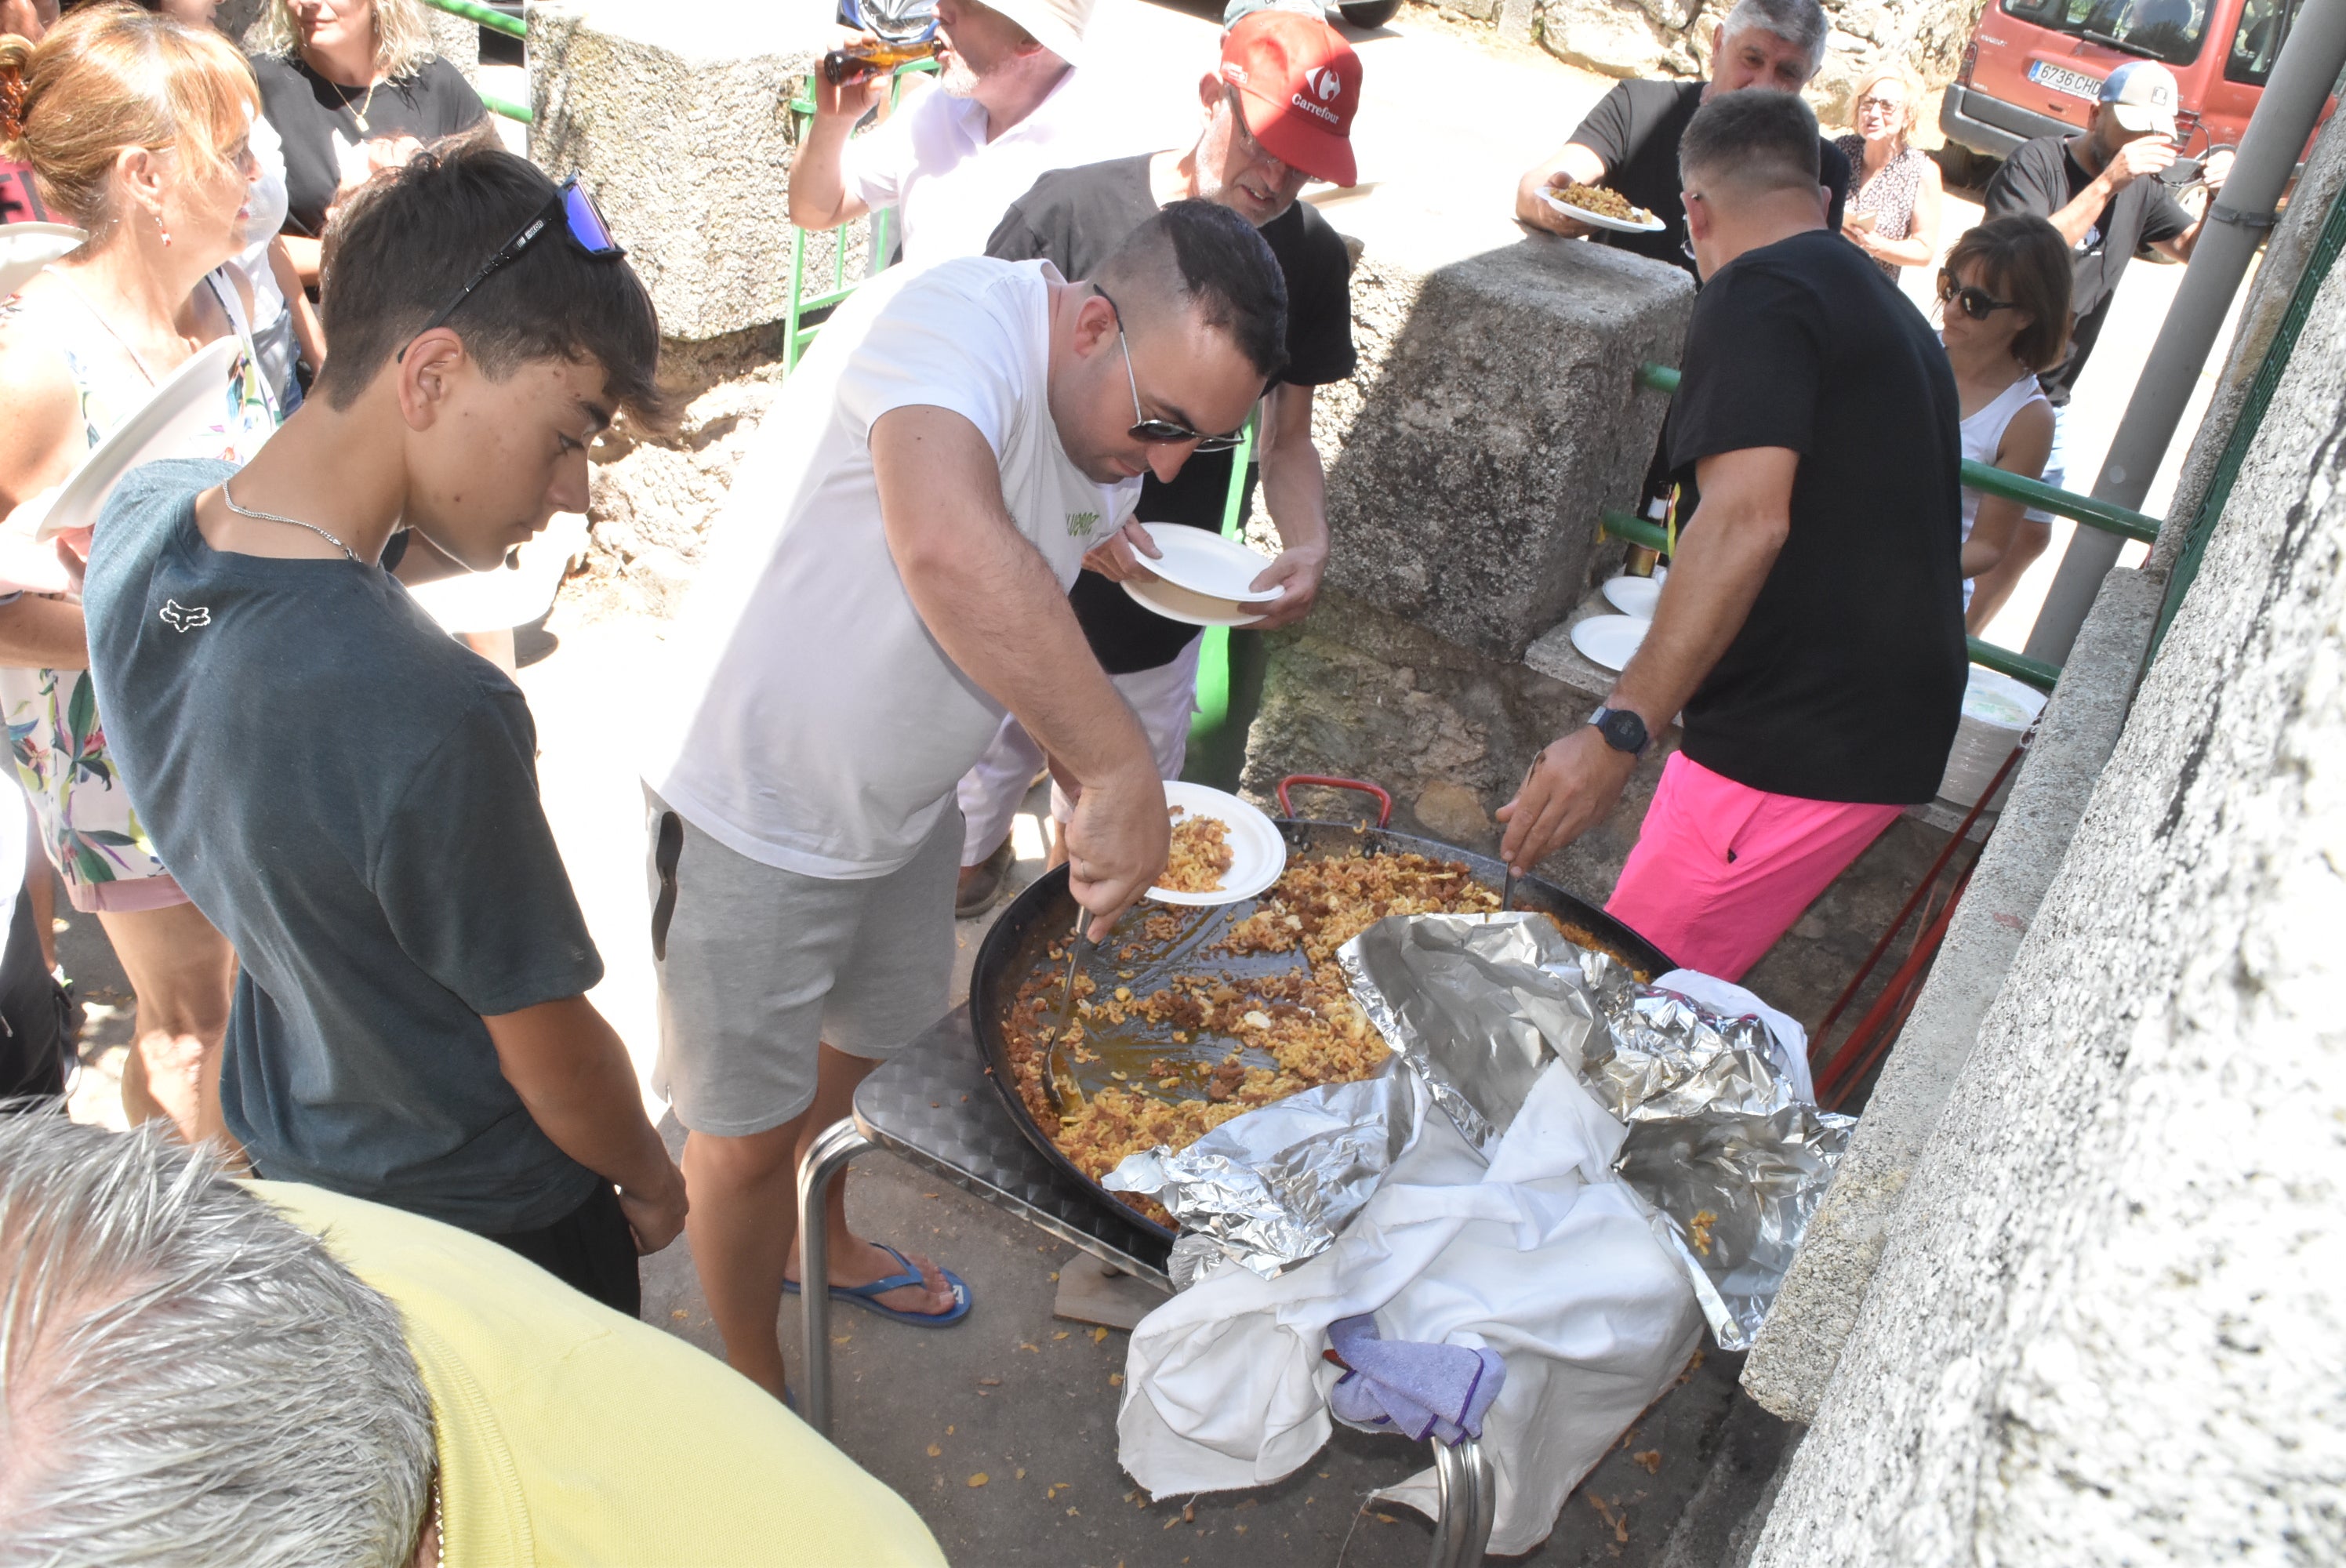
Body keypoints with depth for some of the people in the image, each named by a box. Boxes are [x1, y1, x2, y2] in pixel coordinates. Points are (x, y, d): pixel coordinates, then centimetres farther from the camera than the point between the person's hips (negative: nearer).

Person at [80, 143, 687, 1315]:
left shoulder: (139, 520, -16)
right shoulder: (433, 723, -40)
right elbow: (554, 1062, -26)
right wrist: (651, 1177, -2)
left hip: (283, 1164, 7)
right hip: (488, 1218, -7)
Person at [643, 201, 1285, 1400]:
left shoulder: (1115, 443, -3)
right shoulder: (950, 317, -30)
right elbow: (953, 555, -50)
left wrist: (1095, 794, -1)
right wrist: (1119, 769, -47)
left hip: (900, 808, 8)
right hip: (751, 813, -8)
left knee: (862, 1046, 28)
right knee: (748, 1130, 9)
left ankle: (823, 1246, 57)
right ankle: (755, 1388, 34)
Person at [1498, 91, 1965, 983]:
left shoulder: (1759, 291, -10)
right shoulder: (1887, 306, 22)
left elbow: (1746, 521, -26)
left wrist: (1618, 731, -30)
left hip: (1799, 749, -10)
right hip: (1887, 732, 10)